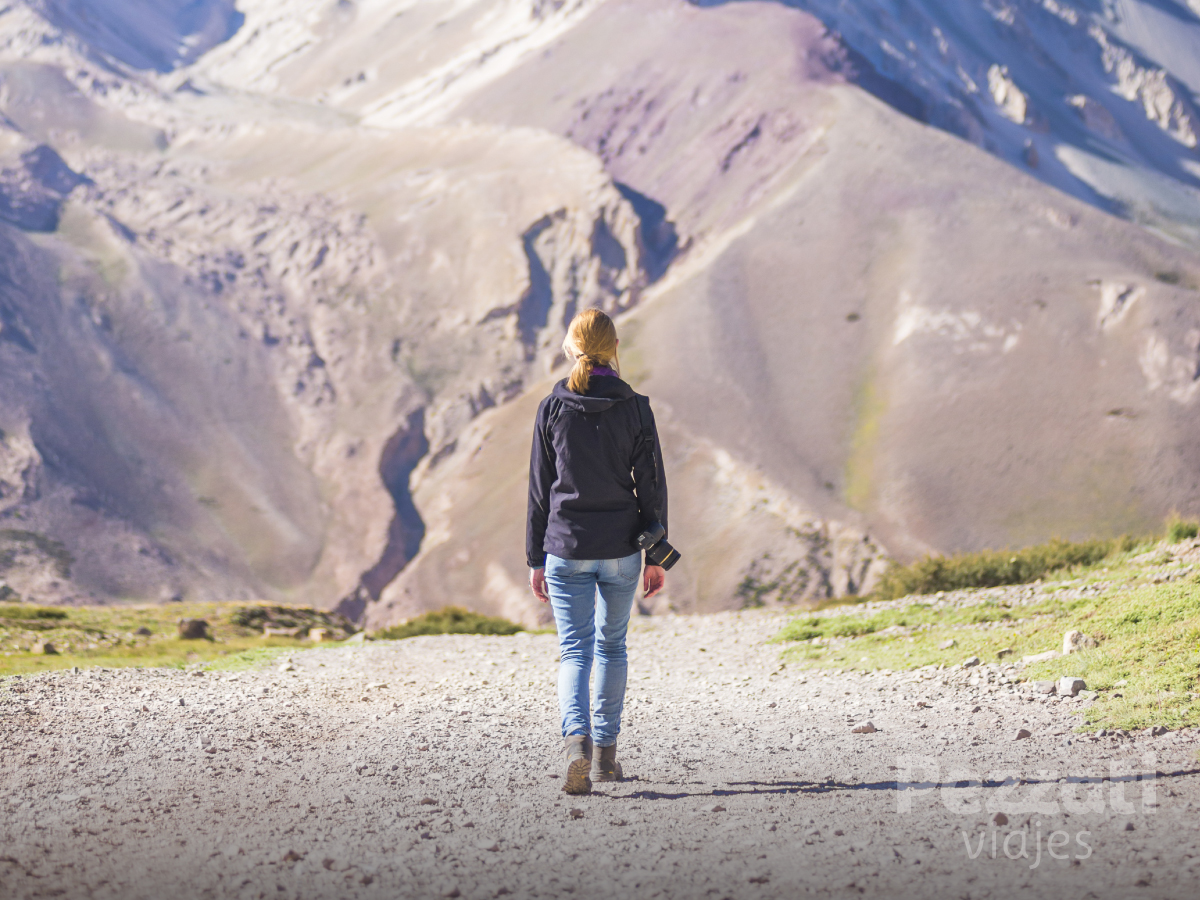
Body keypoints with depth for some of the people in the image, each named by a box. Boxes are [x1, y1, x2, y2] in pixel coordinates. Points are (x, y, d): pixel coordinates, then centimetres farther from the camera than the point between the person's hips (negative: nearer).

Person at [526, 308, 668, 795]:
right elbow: (652, 485, -1)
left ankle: (577, 742, -23)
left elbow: (539, 489, 0)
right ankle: (605, 750, 22)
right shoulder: (635, 408, -3)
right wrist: (656, 556, 6)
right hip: (620, 549, 1)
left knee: (575, 650, -1)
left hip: (566, 549, -1)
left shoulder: (553, 408, -3)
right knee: (611, 645, 17)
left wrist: (536, 558, 7)